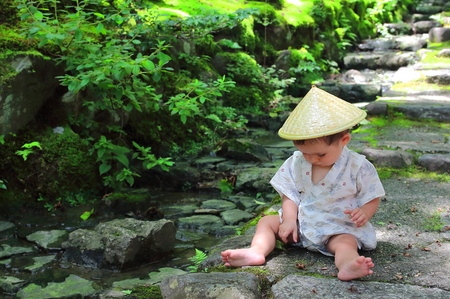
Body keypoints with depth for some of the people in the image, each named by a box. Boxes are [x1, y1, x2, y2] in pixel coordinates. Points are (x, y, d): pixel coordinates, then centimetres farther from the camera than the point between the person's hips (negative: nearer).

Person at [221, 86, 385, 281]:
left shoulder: (359, 167, -11)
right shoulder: (296, 163, -2)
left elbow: (372, 198, -4)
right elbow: (290, 195, 1)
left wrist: (364, 213, -26)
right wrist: (289, 219, -15)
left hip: (339, 230, -4)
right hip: (301, 224, 5)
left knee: (346, 242, -34)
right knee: (267, 222, -4)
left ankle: (347, 265, -63)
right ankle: (257, 251, -28)